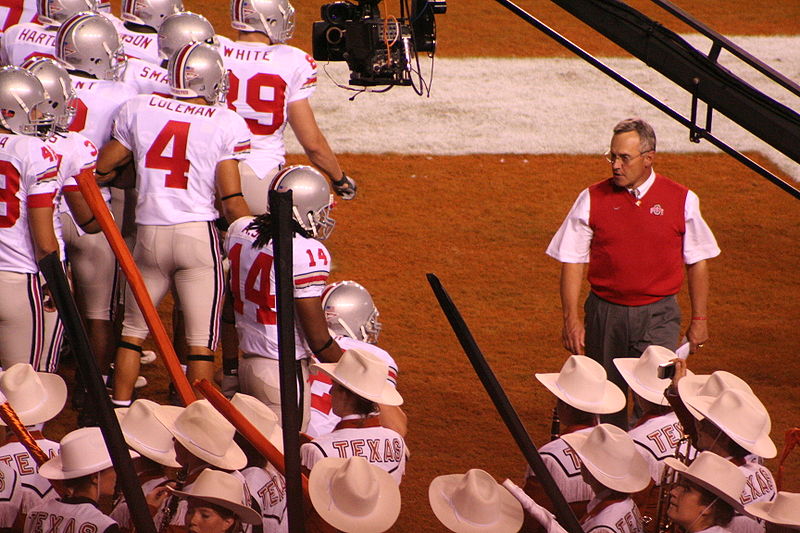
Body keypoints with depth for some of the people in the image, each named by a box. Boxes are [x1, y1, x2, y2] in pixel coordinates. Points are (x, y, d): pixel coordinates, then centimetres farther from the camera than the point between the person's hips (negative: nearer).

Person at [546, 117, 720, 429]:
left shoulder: (681, 201, 0)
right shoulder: (592, 200, 0)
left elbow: (697, 263, 8)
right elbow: (572, 262, 2)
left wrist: (699, 320, 8)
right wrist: (571, 318, -5)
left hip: (658, 316, -1)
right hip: (605, 314, 1)